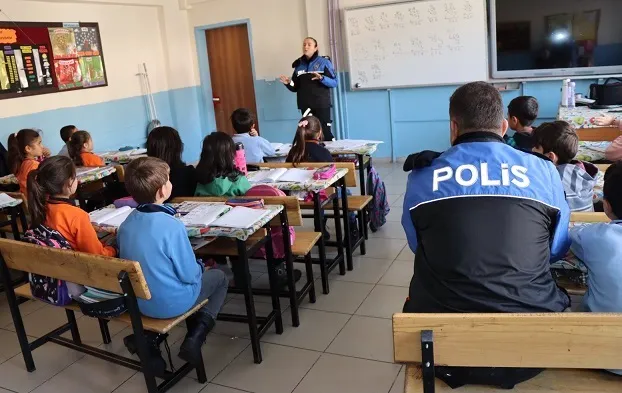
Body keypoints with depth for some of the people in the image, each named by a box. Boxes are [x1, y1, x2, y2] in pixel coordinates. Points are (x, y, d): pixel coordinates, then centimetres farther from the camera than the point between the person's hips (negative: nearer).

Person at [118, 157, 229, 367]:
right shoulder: (172, 226, -26)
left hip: (139, 301, 7)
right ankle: (194, 340, 5)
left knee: (200, 273, 30)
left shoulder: (126, 225, -6)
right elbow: (189, 275, -19)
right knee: (219, 278, 19)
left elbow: (146, 263, 7)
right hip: (171, 303, -7)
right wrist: (200, 268, 3)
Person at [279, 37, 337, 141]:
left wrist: (322, 78, -23)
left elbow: (334, 82, -5)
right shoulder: (298, 65, 11)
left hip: (321, 105, -4)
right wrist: (288, 84, -6)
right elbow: (295, 87, 16)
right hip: (305, 106, 4)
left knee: (325, 133, -9)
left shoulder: (324, 62, 1)